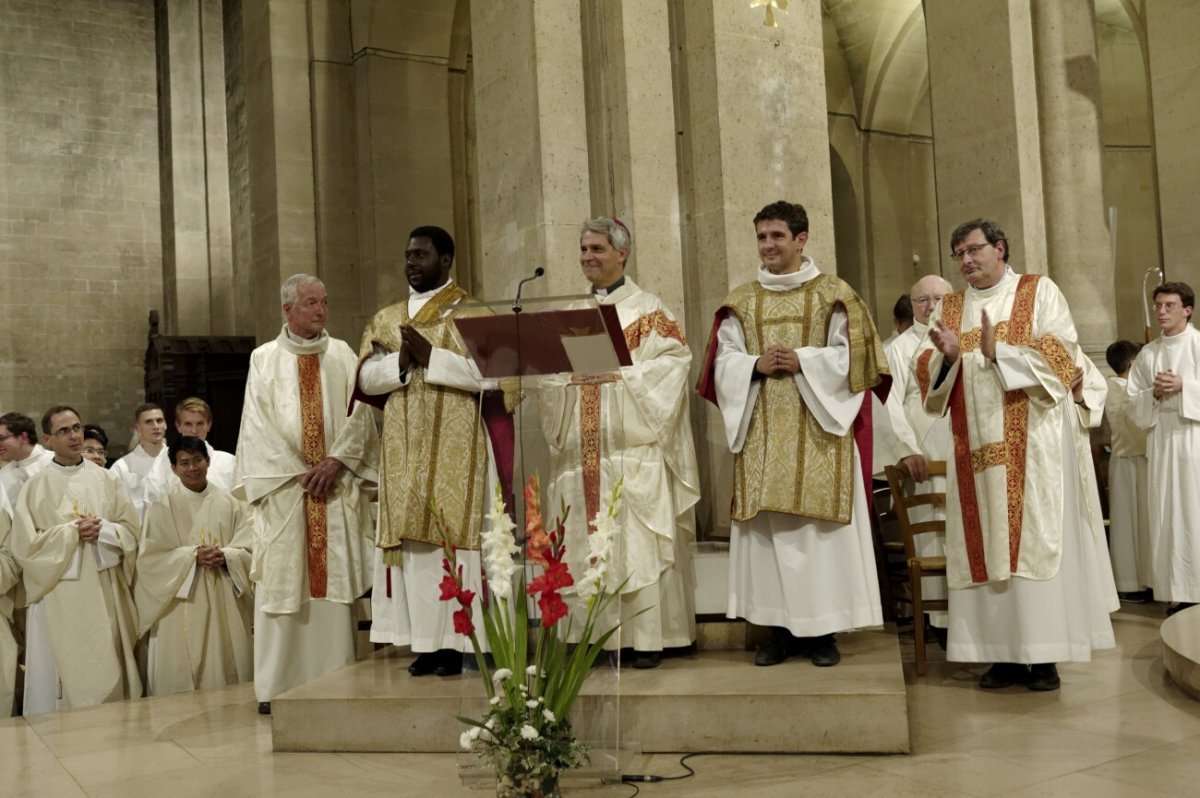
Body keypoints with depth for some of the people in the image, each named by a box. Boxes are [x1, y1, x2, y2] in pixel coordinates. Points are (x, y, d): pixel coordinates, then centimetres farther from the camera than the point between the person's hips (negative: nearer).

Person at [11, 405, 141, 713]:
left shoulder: (108, 480, 8)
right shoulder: (35, 487, 1)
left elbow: (131, 530, 5)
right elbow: (25, 544, -6)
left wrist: (103, 529, -13)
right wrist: (72, 532, -13)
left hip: (105, 595, 2)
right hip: (59, 598, -2)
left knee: (109, 674, 5)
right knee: (63, 678, 0)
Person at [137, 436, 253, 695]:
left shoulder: (230, 503, 9)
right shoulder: (163, 507, 2)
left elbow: (250, 548, 5)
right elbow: (150, 557, -4)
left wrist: (225, 556, -15)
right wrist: (192, 556, -15)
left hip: (224, 606, 2)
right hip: (181, 608, -2)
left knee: (226, 670, 3)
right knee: (180, 675, -3)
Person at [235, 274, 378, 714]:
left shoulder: (343, 355, 12)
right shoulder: (264, 358, 7)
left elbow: (359, 413, 4)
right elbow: (258, 424, -1)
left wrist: (337, 459, -11)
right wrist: (299, 470, -9)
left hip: (338, 487, 2)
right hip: (283, 485, -1)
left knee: (335, 579, 1)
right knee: (282, 584, -2)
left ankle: (334, 677, 6)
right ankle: (275, 685, 3)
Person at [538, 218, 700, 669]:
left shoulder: (647, 308, 3)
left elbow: (671, 361, -8)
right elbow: (551, 373, 14)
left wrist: (618, 371, -17)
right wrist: (569, 372, -8)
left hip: (632, 449, -5)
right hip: (582, 451, 5)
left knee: (638, 539, -6)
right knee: (586, 539, 3)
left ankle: (648, 636, -1)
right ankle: (595, 634, 9)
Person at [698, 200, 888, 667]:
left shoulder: (833, 295, 5)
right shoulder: (741, 301, 13)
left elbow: (851, 354, -1)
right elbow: (724, 360, 8)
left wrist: (803, 361, -13)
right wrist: (756, 365, -11)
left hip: (817, 429, -2)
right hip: (762, 433, 3)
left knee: (819, 525, -3)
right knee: (768, 526, 1)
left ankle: (822, 629, 6)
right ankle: (780, 628, 8)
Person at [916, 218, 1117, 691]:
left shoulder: (1039, 292, 5)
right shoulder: (949, 308, 15)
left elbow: (1060, 353, -7)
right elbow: (926, 370, 6)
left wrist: (999, 352, -17)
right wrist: (947, 354, -14)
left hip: (1032, 442, -3)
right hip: (976, 447, 4)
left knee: (1036, 539, -6)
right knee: (986, 544, 0)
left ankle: (1043, 655, -1)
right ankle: (1005, 652, 5)